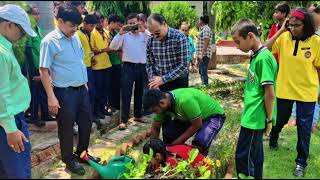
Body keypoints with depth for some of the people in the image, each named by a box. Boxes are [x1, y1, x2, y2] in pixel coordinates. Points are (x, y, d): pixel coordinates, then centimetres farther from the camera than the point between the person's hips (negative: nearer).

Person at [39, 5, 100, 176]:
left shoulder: (75, 37, 8)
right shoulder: (50, 41, -13)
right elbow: (44, 71, -15)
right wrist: (51, 97, -18)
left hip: (82, 89, 7)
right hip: (65, 92, -7)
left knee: (86, 123, 16)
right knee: (66, 128, 8)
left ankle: (82, 153, 37)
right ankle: (69, 159, 27)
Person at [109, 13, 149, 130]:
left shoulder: (144, 35, 8)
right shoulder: (124, 35, 2)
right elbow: (112, 47, -7)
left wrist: (144, 31, -15)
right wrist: (120, 33, -17)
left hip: (142, 67, 3)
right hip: (128, 66, -3)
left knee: (139, 93, 13)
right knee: (126, 94, -4)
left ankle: (138, 115, 28)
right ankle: (124, 120, 0)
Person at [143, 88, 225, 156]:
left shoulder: (185, 101, -39)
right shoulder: (163, 105, -16)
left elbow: (197, 125, -27)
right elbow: (155, 128, -3)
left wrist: (177, 142, -18)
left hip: (213, 115, -6)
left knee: (199, 142, -31)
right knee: (168, 132, -10)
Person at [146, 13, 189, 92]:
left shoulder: (180, 38, -14)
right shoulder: (150, 41, 0)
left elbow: (183, 65, -17)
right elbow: (150, 64, 8)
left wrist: (163, 79, -21)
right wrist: (153, 80, -8)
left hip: (178, 83, -3)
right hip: (159, 82, 4)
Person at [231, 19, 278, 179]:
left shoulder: (263, 58, -19)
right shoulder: (256, 55, 9)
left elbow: (270, 93, -19)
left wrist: (269, 119, -11)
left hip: (254, 118, -9)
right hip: (254, 117, 9)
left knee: (243, 156, 1)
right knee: (255, 154, 20)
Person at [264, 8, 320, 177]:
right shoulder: (284, 37, -8)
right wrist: (280, 31, -20)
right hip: (284, 88, 1)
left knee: (304, 127, 7)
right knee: (280, 120, 19)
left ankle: (301, 161, 24)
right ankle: (273, 140, 51)